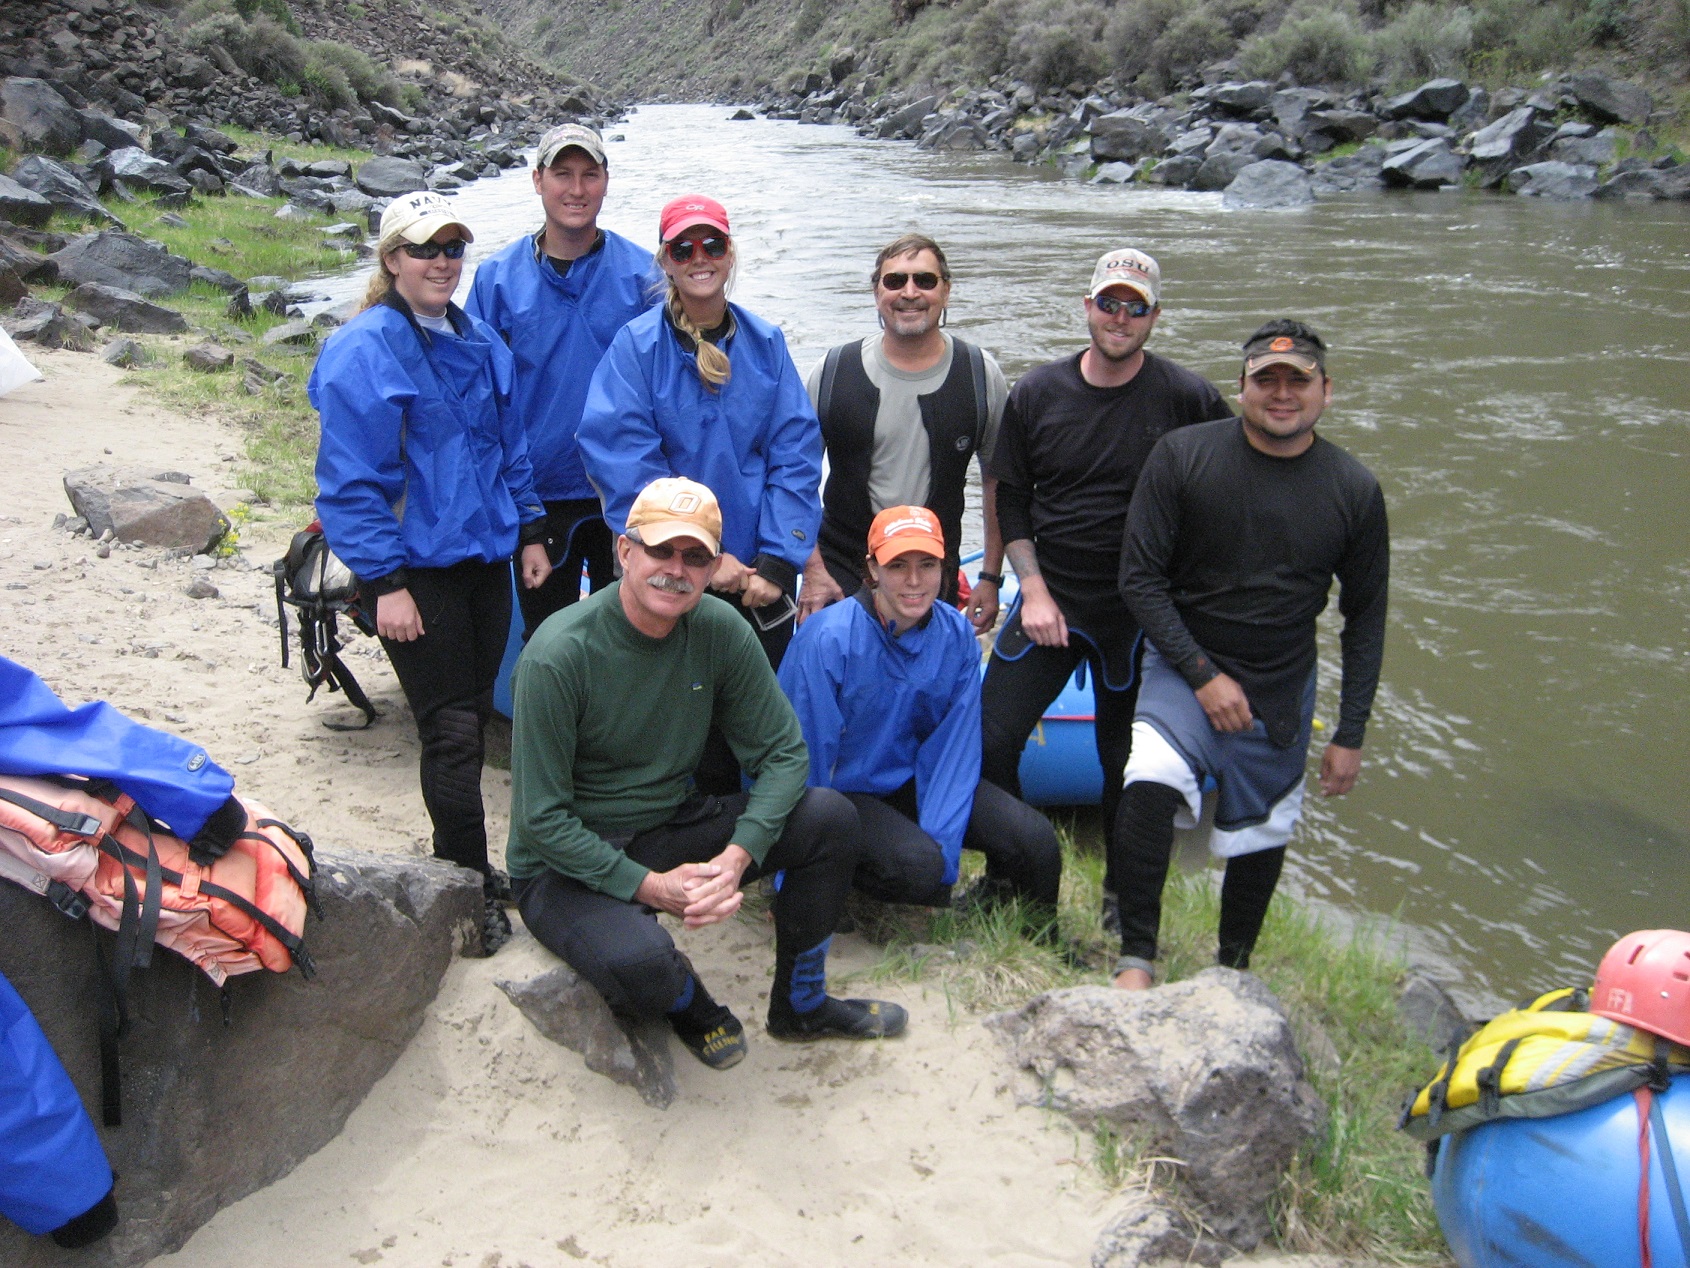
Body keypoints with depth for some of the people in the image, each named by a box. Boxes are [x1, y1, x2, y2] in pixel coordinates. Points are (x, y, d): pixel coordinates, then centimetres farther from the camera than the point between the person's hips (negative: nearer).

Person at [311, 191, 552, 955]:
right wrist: (384, 582, -18)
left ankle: (457, 866, 29)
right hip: (415, 570, -7)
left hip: (484, 558, 7)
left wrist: (529, 532, 14)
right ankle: (471, 892, 10)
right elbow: (350, 481, -15)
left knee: (471, 720, 14)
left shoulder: (479, 343, 11)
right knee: (451, 731, -3)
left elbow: (509, 448, 19)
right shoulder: (364, 351, -12)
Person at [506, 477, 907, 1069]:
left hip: (674, 829, 5)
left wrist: (738, 856, -22)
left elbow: (783, 753, -6)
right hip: (568, 865, -5)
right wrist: (649, 886, -26)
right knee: (637, 958, -36)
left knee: (828, 815, -14)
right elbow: (540, 819, -19)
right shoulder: (558, 654, -22)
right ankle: (688, 1003, 5)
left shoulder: (720, 629, -8)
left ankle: (800, 1004, 9)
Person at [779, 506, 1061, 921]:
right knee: (916, 865, -32)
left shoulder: (957, 637, -8)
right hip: (843, 790, -4)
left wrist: (942, 851, -15)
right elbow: (806, 758, -17)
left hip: (912, 781, 5)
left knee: (1035, 840, -14)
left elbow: (954, 751, -5)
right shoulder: (827, 639, -22)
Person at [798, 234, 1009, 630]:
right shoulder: (832, 372, -2)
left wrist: (990, 577, 5)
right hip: (839, 576, 0)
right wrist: (812, 569, -4)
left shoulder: (981, 375, -1)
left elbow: (998, 479, 7)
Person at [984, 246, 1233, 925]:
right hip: (1050, 598, 2)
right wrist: (1034, 589, -5)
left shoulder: (1188, 399, -7)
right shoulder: (1036, 392, 0)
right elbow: (1011, 500, 5)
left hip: (1139, 613, -2)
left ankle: (1123, 893, 33)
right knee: (988, 740, -3)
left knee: (1125, 761, 10)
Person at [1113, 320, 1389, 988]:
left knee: (1260, 836, 12)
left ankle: (1233, 970, 38)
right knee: (1151, 784, -27)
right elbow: (1140, 579, -10)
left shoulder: (1354, 490, -4)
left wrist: (1350, 735, 2)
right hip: (1186, 667, -2)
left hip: (1282, 693, 3)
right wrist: (1203, 675, -15)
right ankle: (1135, 959, -12)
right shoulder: (1182, 455, -11)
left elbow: (1365, 619, 4)